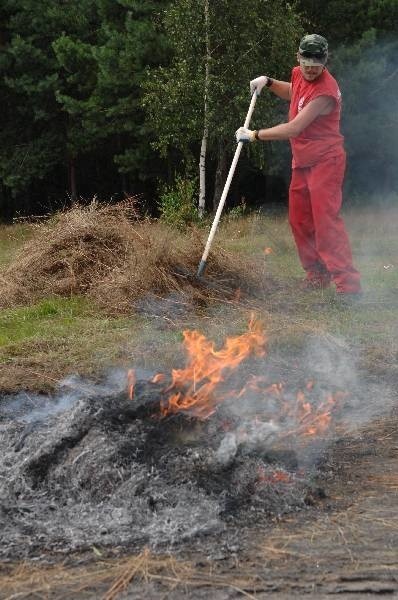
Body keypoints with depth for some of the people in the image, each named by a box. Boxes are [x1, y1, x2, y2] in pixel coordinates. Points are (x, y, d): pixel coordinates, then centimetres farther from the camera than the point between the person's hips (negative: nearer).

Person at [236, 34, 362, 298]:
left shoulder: (325, 91, -24)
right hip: (302, 162, 9)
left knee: (326, 219, -17)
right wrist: (269, 83, 13)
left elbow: (293, 129, -25)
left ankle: (349, 284, -18)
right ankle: (317, 275, 24)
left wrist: (255, 135, -16)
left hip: (325, 160, -9)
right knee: (299, 221, 12)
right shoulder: (299, 74, 5)